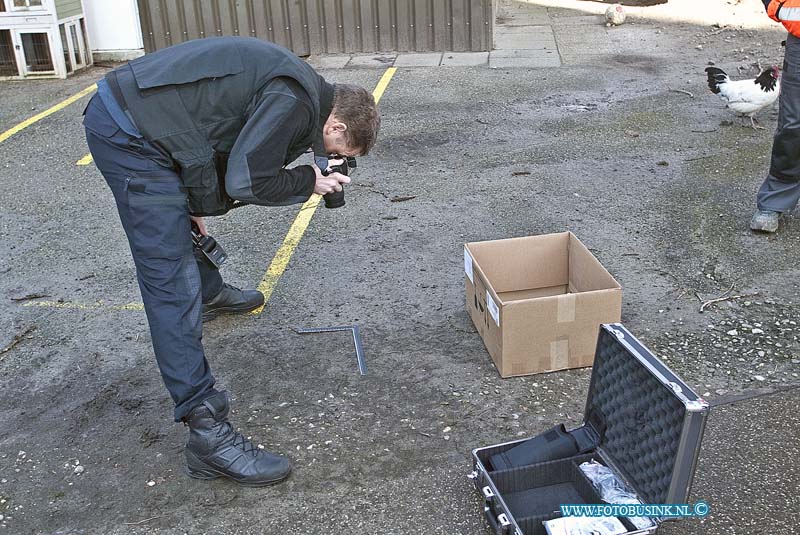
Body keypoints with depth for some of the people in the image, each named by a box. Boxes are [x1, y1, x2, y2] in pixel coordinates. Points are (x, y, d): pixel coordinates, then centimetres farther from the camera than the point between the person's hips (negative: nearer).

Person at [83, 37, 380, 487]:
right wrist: (310, 180, -5)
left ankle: (210, 293, 61)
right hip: (129, 134, -10)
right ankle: (208, 432, -9)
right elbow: (247, 182, -19)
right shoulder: (296, 101, -17)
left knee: (186, 215, 33)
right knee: (172, 285, -12)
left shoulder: (294, 87, 13)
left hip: (123, 106, 10)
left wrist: (199, 202, 15)